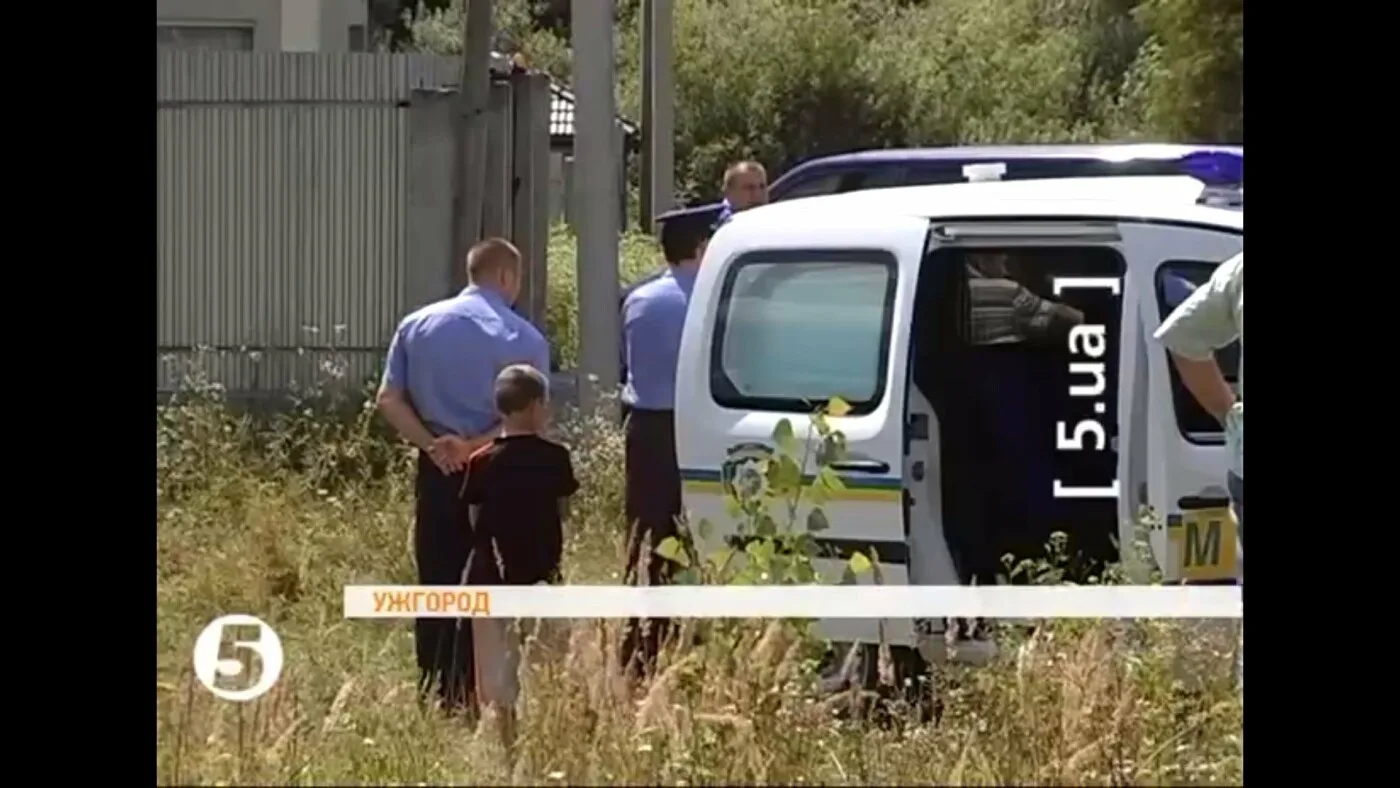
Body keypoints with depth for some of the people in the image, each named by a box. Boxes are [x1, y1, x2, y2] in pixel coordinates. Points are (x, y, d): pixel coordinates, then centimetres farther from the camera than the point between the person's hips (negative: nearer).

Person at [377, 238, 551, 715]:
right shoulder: (523, 338, -5)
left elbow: (389, 400, 0)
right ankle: (471, 693, -1)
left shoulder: (417, 326, 7)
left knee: (435, 582, 11)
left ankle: (432, 691, 13)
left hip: (436, 475, 4)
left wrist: (431, 443, -6)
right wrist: (475, 446, -13)